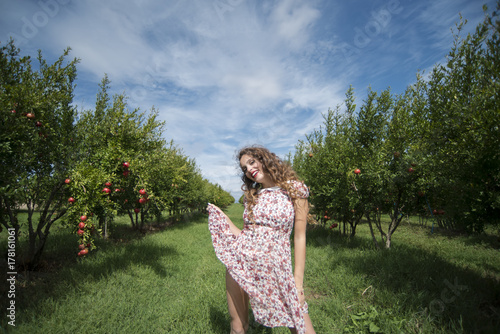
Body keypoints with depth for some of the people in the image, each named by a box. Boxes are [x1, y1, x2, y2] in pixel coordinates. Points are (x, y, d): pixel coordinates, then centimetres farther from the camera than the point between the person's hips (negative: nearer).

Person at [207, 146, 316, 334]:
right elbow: (244, 234, 10)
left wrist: (298, 282, -7)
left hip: (274, 265, -3)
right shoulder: (252, 196, 10)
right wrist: (221, 216, 7)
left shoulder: (295, 189, -4)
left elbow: (299, 238, -5)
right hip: (239, 260, 4)